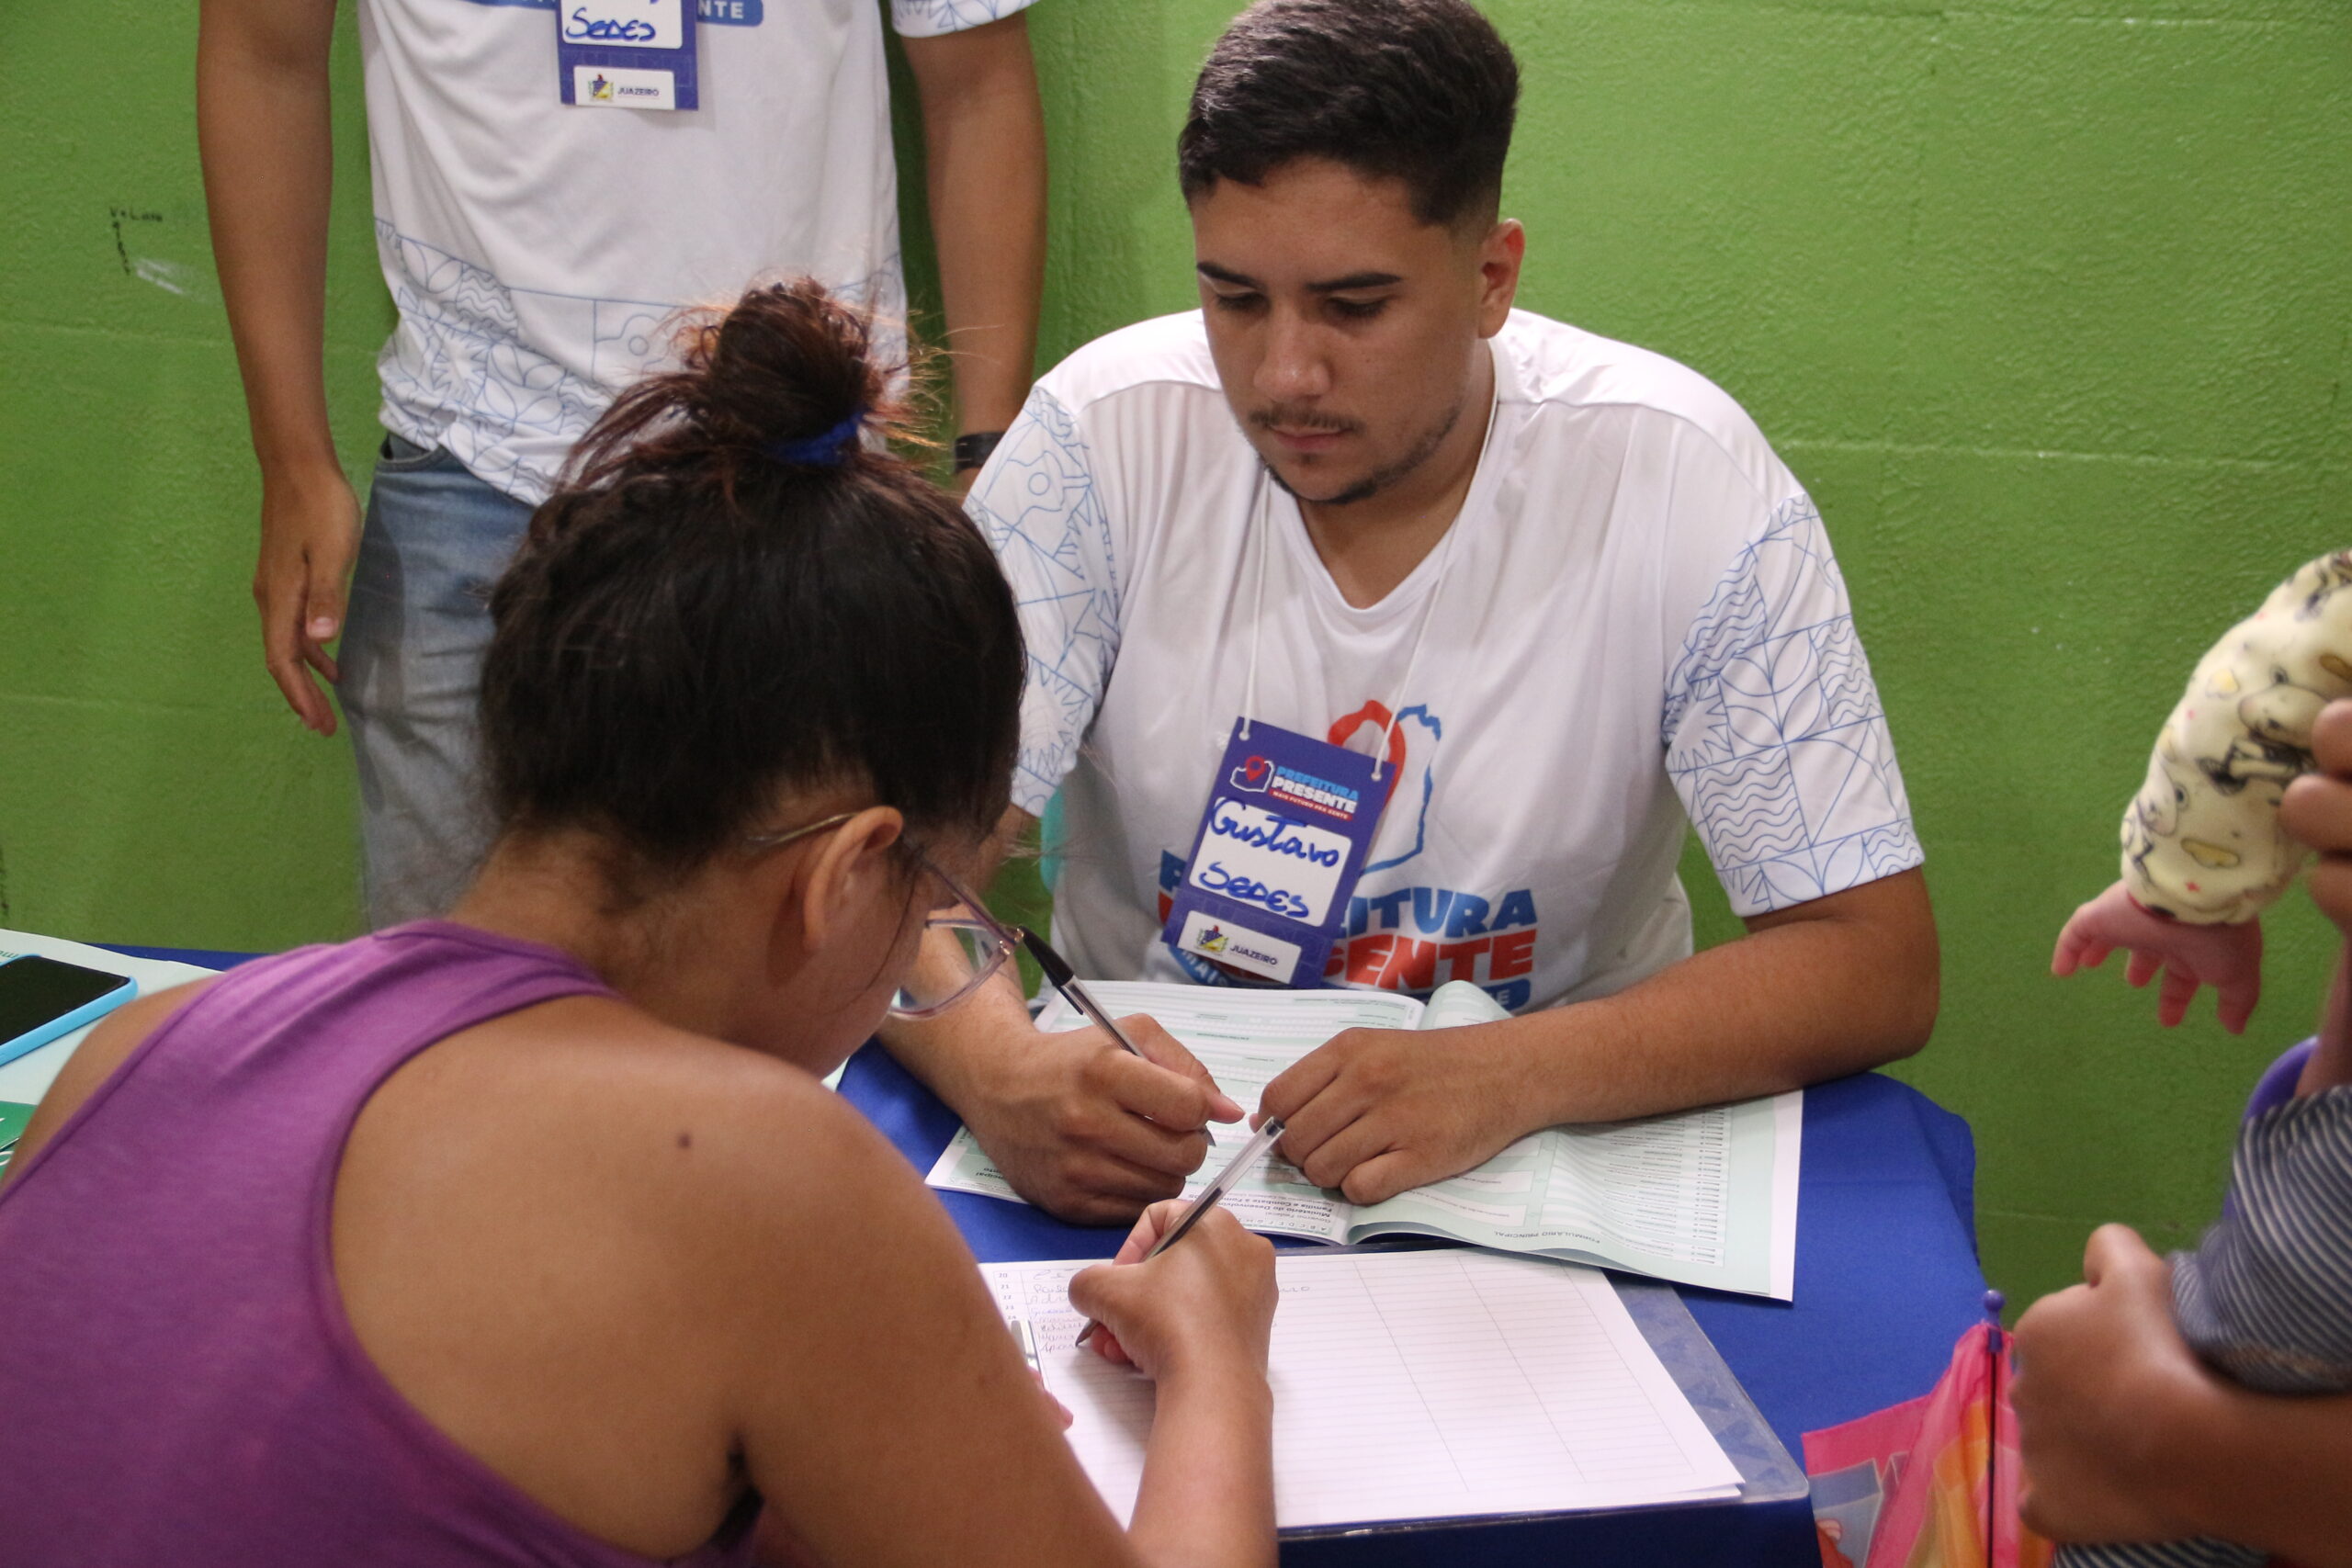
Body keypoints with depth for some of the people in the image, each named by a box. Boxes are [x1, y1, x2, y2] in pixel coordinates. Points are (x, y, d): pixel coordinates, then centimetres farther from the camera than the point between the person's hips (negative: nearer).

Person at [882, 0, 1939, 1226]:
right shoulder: (1105, 436, -11)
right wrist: (998, 1070, -36)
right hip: (1142, 1121, 3)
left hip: (1558, 1149, -2)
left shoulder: (1689, 488, -14)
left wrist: (1506, 1076, -31)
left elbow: (1874, 962, -15)